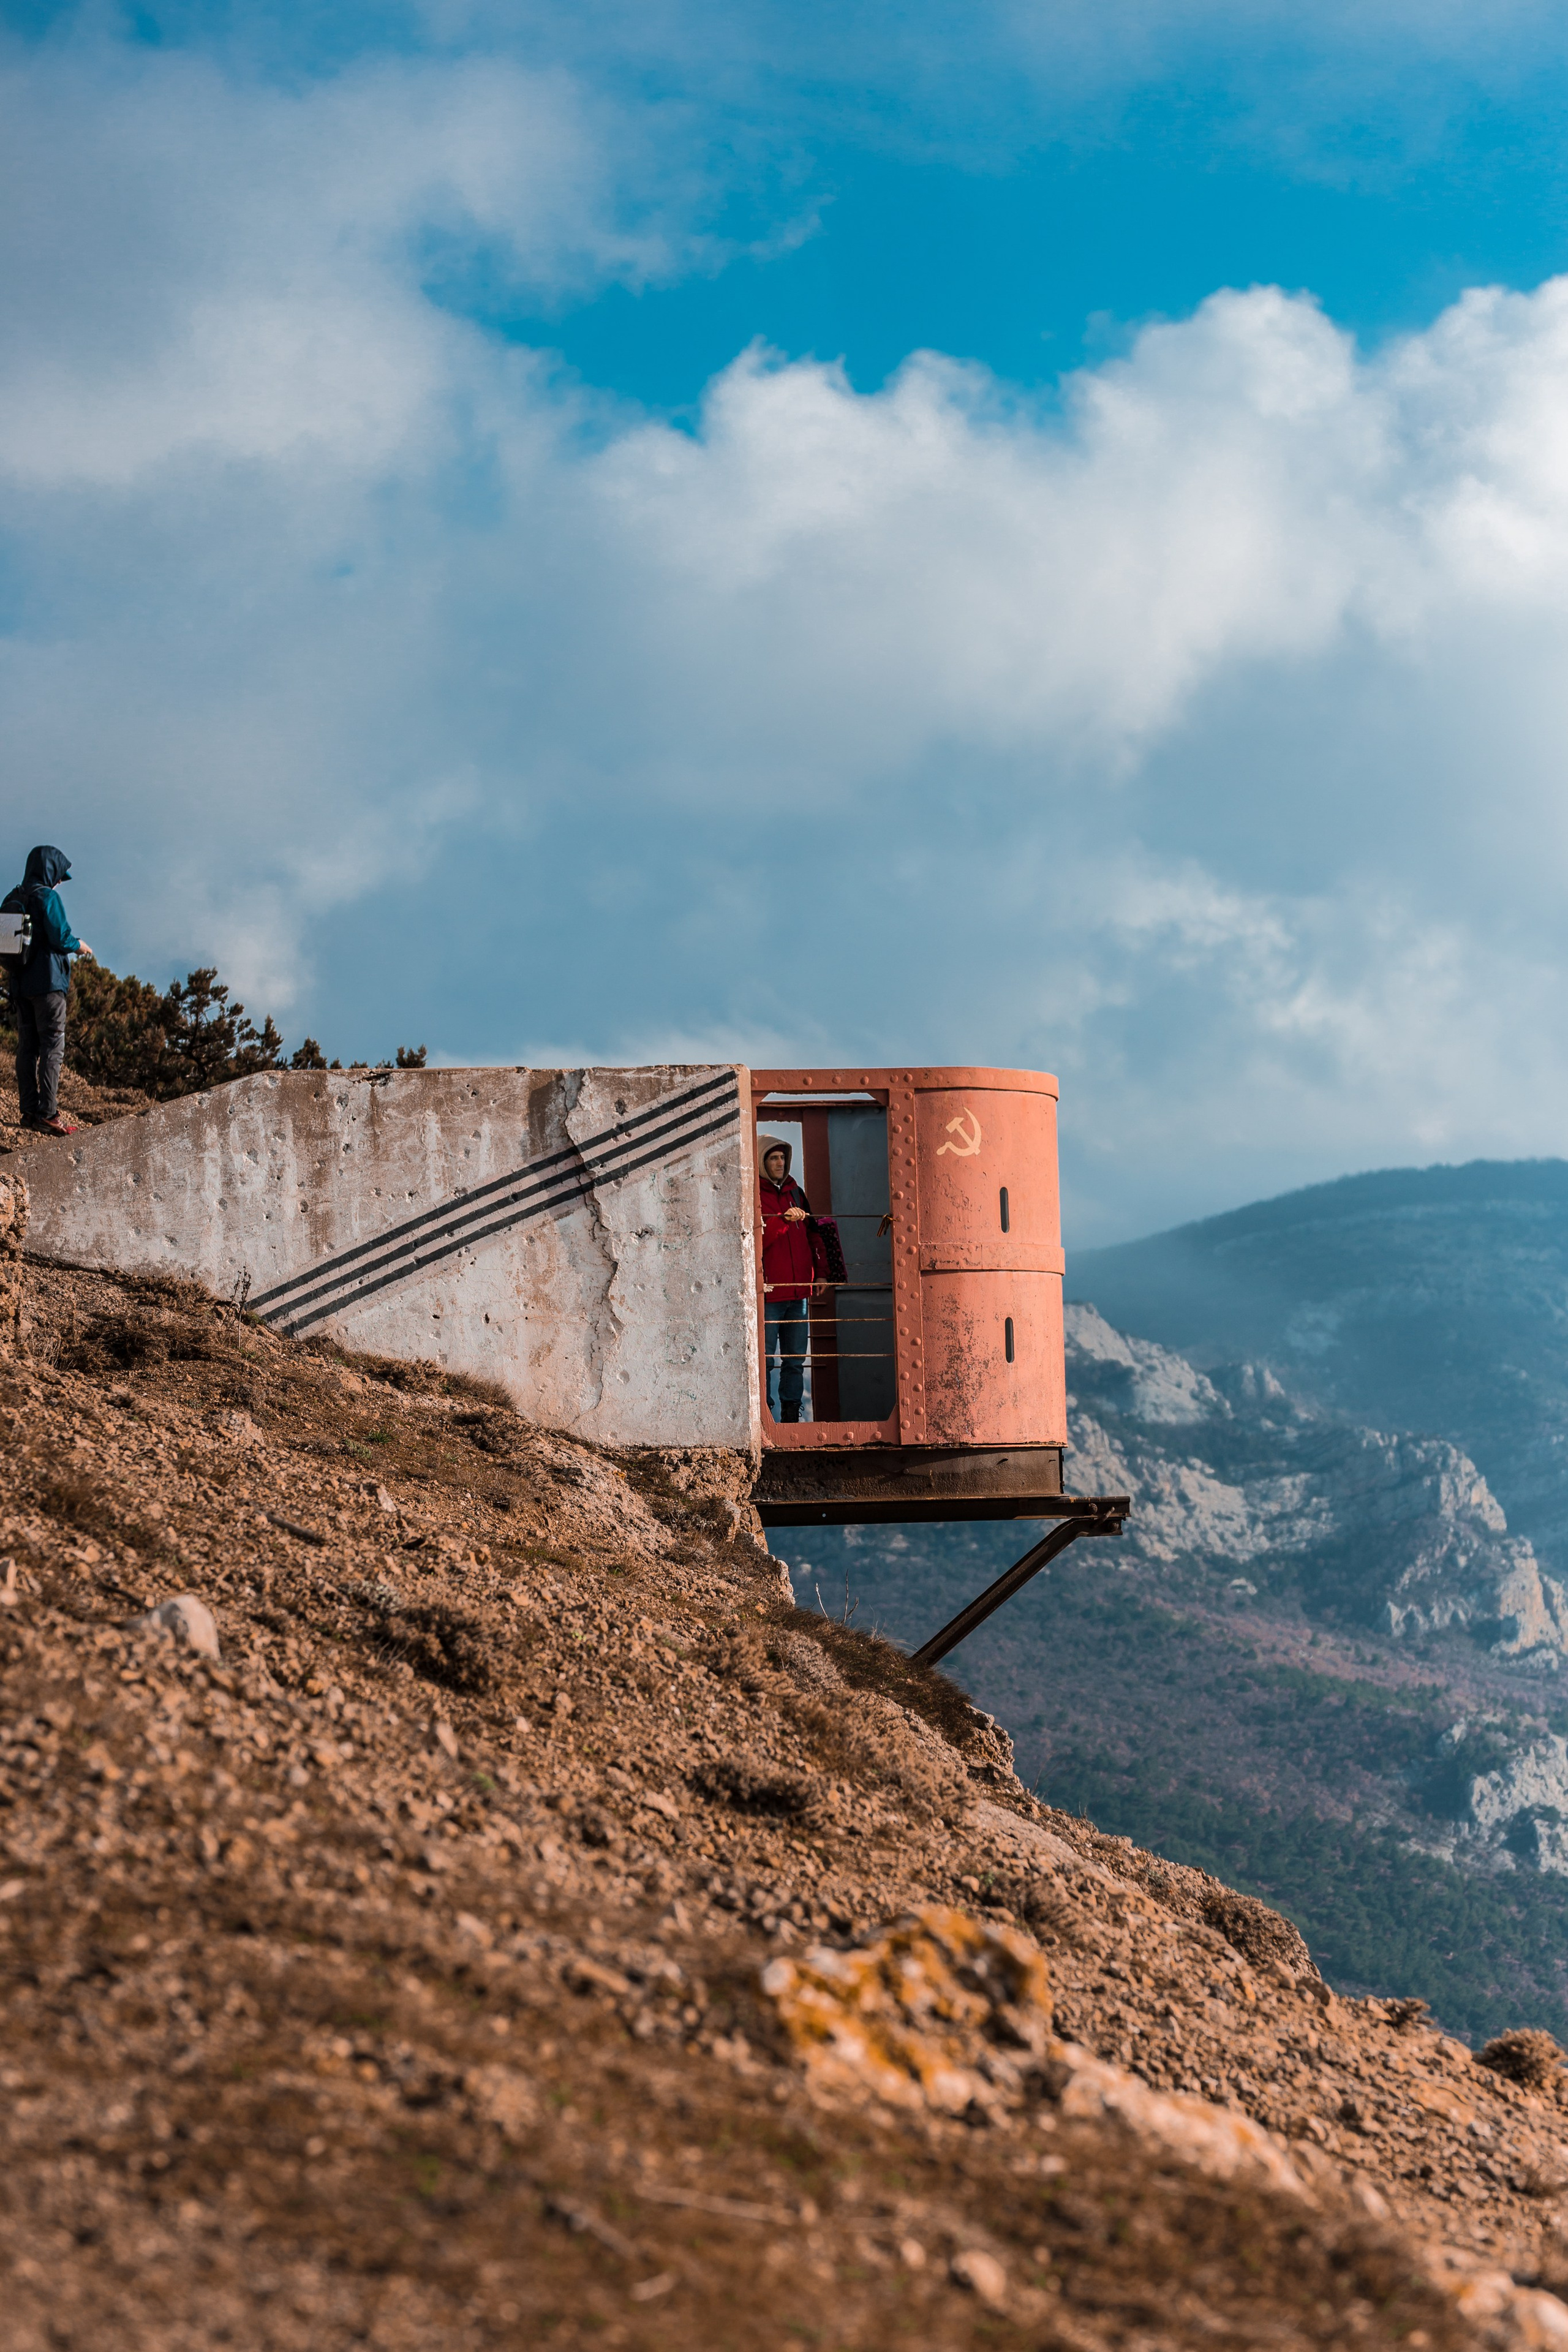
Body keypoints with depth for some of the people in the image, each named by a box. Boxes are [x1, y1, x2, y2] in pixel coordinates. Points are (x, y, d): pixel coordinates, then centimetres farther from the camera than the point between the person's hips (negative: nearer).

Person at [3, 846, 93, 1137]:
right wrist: (80, 946, 4)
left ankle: (30, 1110, 9)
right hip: (47, 982, -7)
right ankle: (47, 1114, -11)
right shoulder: (47, 897, -11)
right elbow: (61, 937, -17)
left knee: (27, 1047, 9)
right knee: (52, 1047, -6)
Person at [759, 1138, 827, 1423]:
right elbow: (756, 1239, -15)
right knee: (764, 1359, -6)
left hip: (798, 1291, 6)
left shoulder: (795, 1193, 16)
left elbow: (812, 1234, 21)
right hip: (768, 1292, -6)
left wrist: (821, 1271, 13)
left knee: (795, 1360, 8)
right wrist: (783, 1219, -26)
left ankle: (791, 1414, 13)